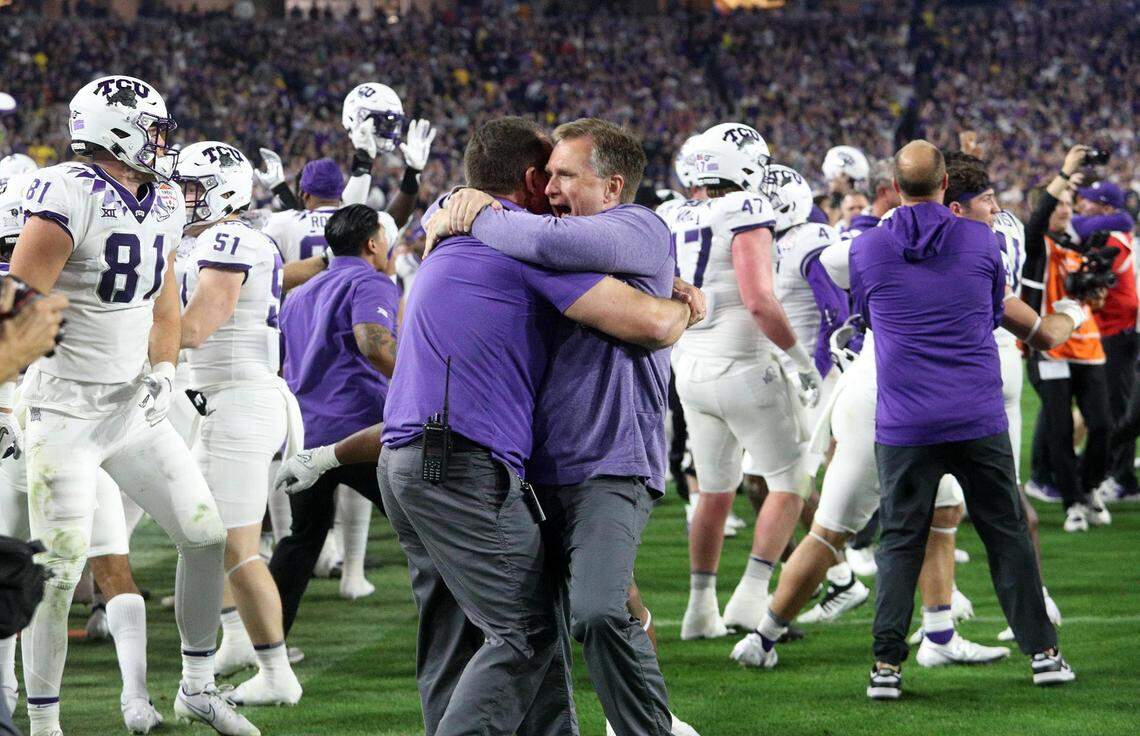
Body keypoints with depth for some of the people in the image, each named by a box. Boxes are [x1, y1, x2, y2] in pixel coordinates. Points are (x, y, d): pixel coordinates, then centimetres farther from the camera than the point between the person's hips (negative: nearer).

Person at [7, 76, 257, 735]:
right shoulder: (71, 199, -18)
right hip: (66, 409, -7)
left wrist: (164, 371, 2)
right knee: (60, 570, -8)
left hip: (134, 407, 8)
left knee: (206, 537, 7)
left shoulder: (163, 205, 8)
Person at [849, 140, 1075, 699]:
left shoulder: (868, 249, -2)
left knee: (900, 541, 7)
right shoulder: (980, 241, -1)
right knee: (1007, 533, 10)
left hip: (905, 423, 0)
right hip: (977, 419, 0)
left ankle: (886, 664, 1)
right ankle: (1041, 650, 13)